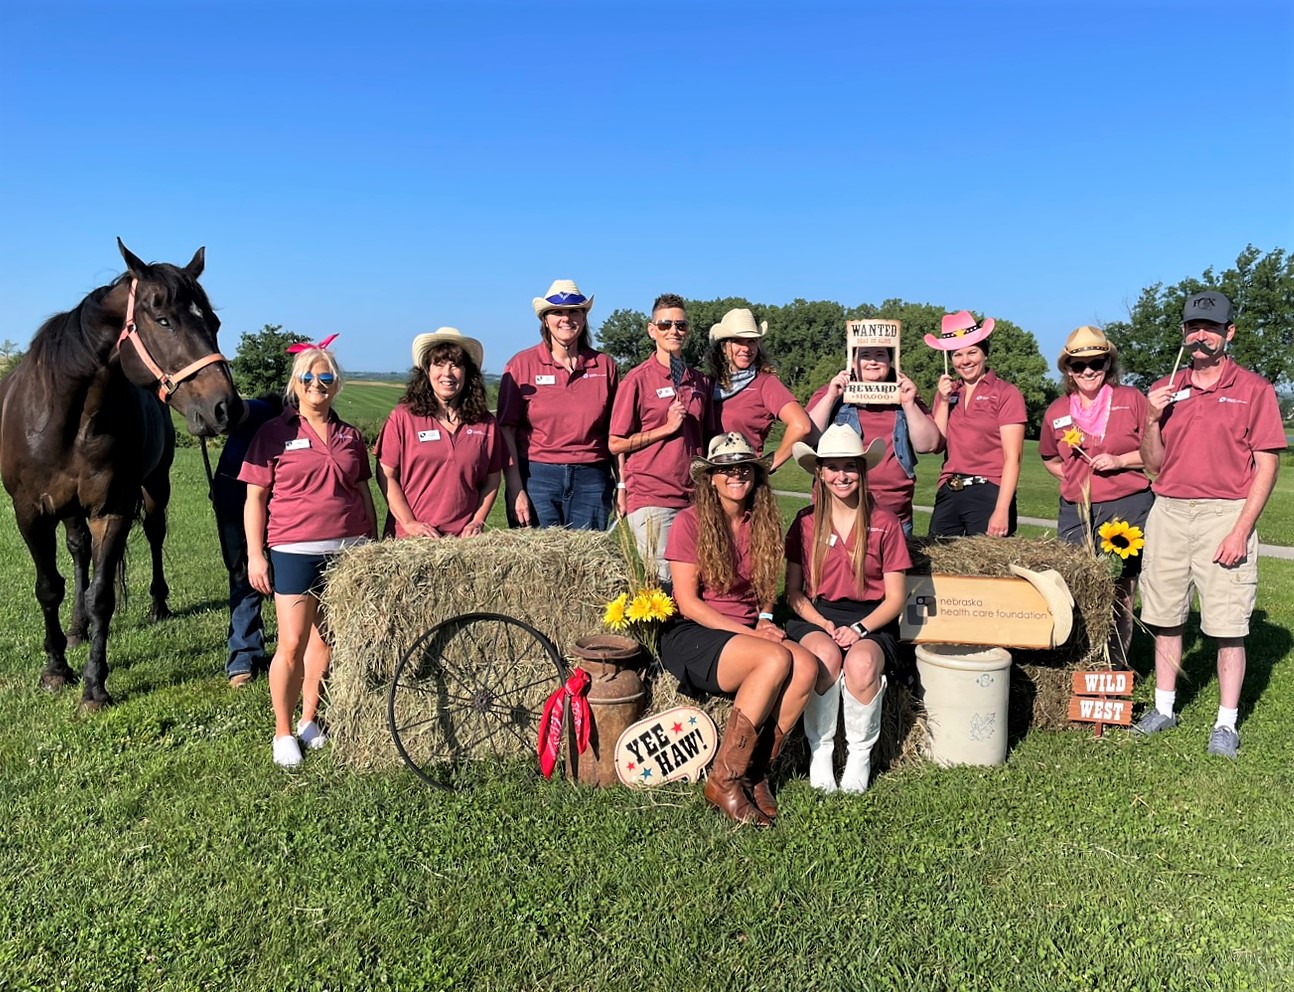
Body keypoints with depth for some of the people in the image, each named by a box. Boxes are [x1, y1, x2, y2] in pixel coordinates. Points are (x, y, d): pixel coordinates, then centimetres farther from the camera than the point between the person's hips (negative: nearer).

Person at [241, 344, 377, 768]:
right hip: (295, 551, -3)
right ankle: (283, 732, 13)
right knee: (292, 645, -3)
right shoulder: (274, 433, 1)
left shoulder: (350, 436, 11)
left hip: (347, 550, 4)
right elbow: (255, 498, 0)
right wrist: (255, 554, -6)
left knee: (327, 641, 10)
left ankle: (309, 720, 27)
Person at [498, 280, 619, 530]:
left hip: (591, 480, 2)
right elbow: (506, 429, -2)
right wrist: (515, 490, -8)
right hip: (537, 477, -2)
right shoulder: (522, 364, 3)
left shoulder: (604, 365, 8)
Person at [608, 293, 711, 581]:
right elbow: (616, 444, -3)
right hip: (650, 499, -5)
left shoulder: (700, 382, 14)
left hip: (692, 498, 5)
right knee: (662, 581, -7)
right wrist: (666, 428, -8)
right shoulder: (638, 379, -2)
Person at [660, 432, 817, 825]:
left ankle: (755, 773, -13)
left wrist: (765, 620, -2)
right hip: (690, 635, -5)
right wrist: (748, 632, -15)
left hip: (746, 633, 5)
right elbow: (687, 602, -9)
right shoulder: (690, 522, -6)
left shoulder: (763, 524, 11)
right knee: (777, 659, -31)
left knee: (806, 665, -26)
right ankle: (724, 781, -20)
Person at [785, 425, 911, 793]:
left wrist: (860, 628, -15)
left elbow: (895, 598, 2)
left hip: (871, 622, -1)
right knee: (825, 655, -34)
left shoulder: (885, 523, 2)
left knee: (861, 662, -34)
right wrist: (824, 625, -11)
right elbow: (793, 592, 6)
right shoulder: (806, 522, 5)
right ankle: (820, 751, -14)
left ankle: (860, 755, -9)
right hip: (815, 618, 1)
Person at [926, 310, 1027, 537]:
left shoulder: (1006, 393, -1)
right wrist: (944, 401, -3)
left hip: (989, 494, -4)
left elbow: (1012, 457, -8)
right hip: (948, 494, 4)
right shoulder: (947, 391, 14)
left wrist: (1002, 510, -15)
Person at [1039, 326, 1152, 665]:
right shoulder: (1056, 411, 8)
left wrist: (1119, 461, -12)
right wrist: (1073, 477, 6)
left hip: (1126, 509, -3)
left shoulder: (1131, 400, -1)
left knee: (1119, 592, 4)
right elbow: (1050, 458, 23)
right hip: (1075, 511, 3)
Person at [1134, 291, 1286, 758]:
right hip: (1168, 512, 4)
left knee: (1228, 625, -2)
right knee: (1164, 617, 8)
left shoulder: (1253, 389, 2)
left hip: (1225, 514, -3)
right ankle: (1164, 707, 20)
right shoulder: (1164, 390, 12)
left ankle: (1226, 724, 8)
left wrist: (1241, 530, -12)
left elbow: (1266, 465, -3)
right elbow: (1153, 464, 11)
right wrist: (1152, 419, -7)